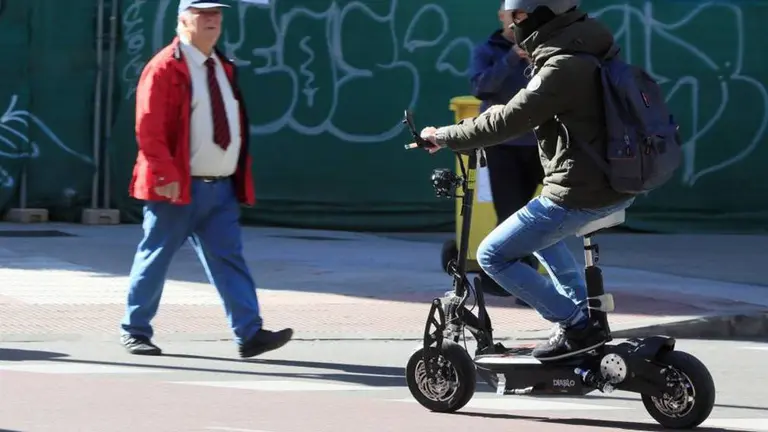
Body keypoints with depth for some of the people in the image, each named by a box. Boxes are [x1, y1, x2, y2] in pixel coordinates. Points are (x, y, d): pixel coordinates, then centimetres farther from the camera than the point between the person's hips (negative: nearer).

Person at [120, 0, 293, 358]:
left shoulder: (223, 68, 15)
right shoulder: (165, 67, -10)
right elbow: (148, 128, -15)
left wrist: (241, 178, 16)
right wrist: (165, 176, -21)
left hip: (221, 188, 7)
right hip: (178, 189, -7)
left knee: (229, 259, 1)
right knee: (156, 258, 3)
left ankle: (249, 334, -4)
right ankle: (134, 331, 15)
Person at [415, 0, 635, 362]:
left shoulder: (563, 68, -20)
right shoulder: (587, 48, 10)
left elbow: (507, 122, -20)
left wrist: (444, 137, -8)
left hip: (579, 193, -10)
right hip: (618, 184, 10)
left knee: (493, 255, 1)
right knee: (540, 232, 35)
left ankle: (575, 326, -1)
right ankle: (579, 312, 27)